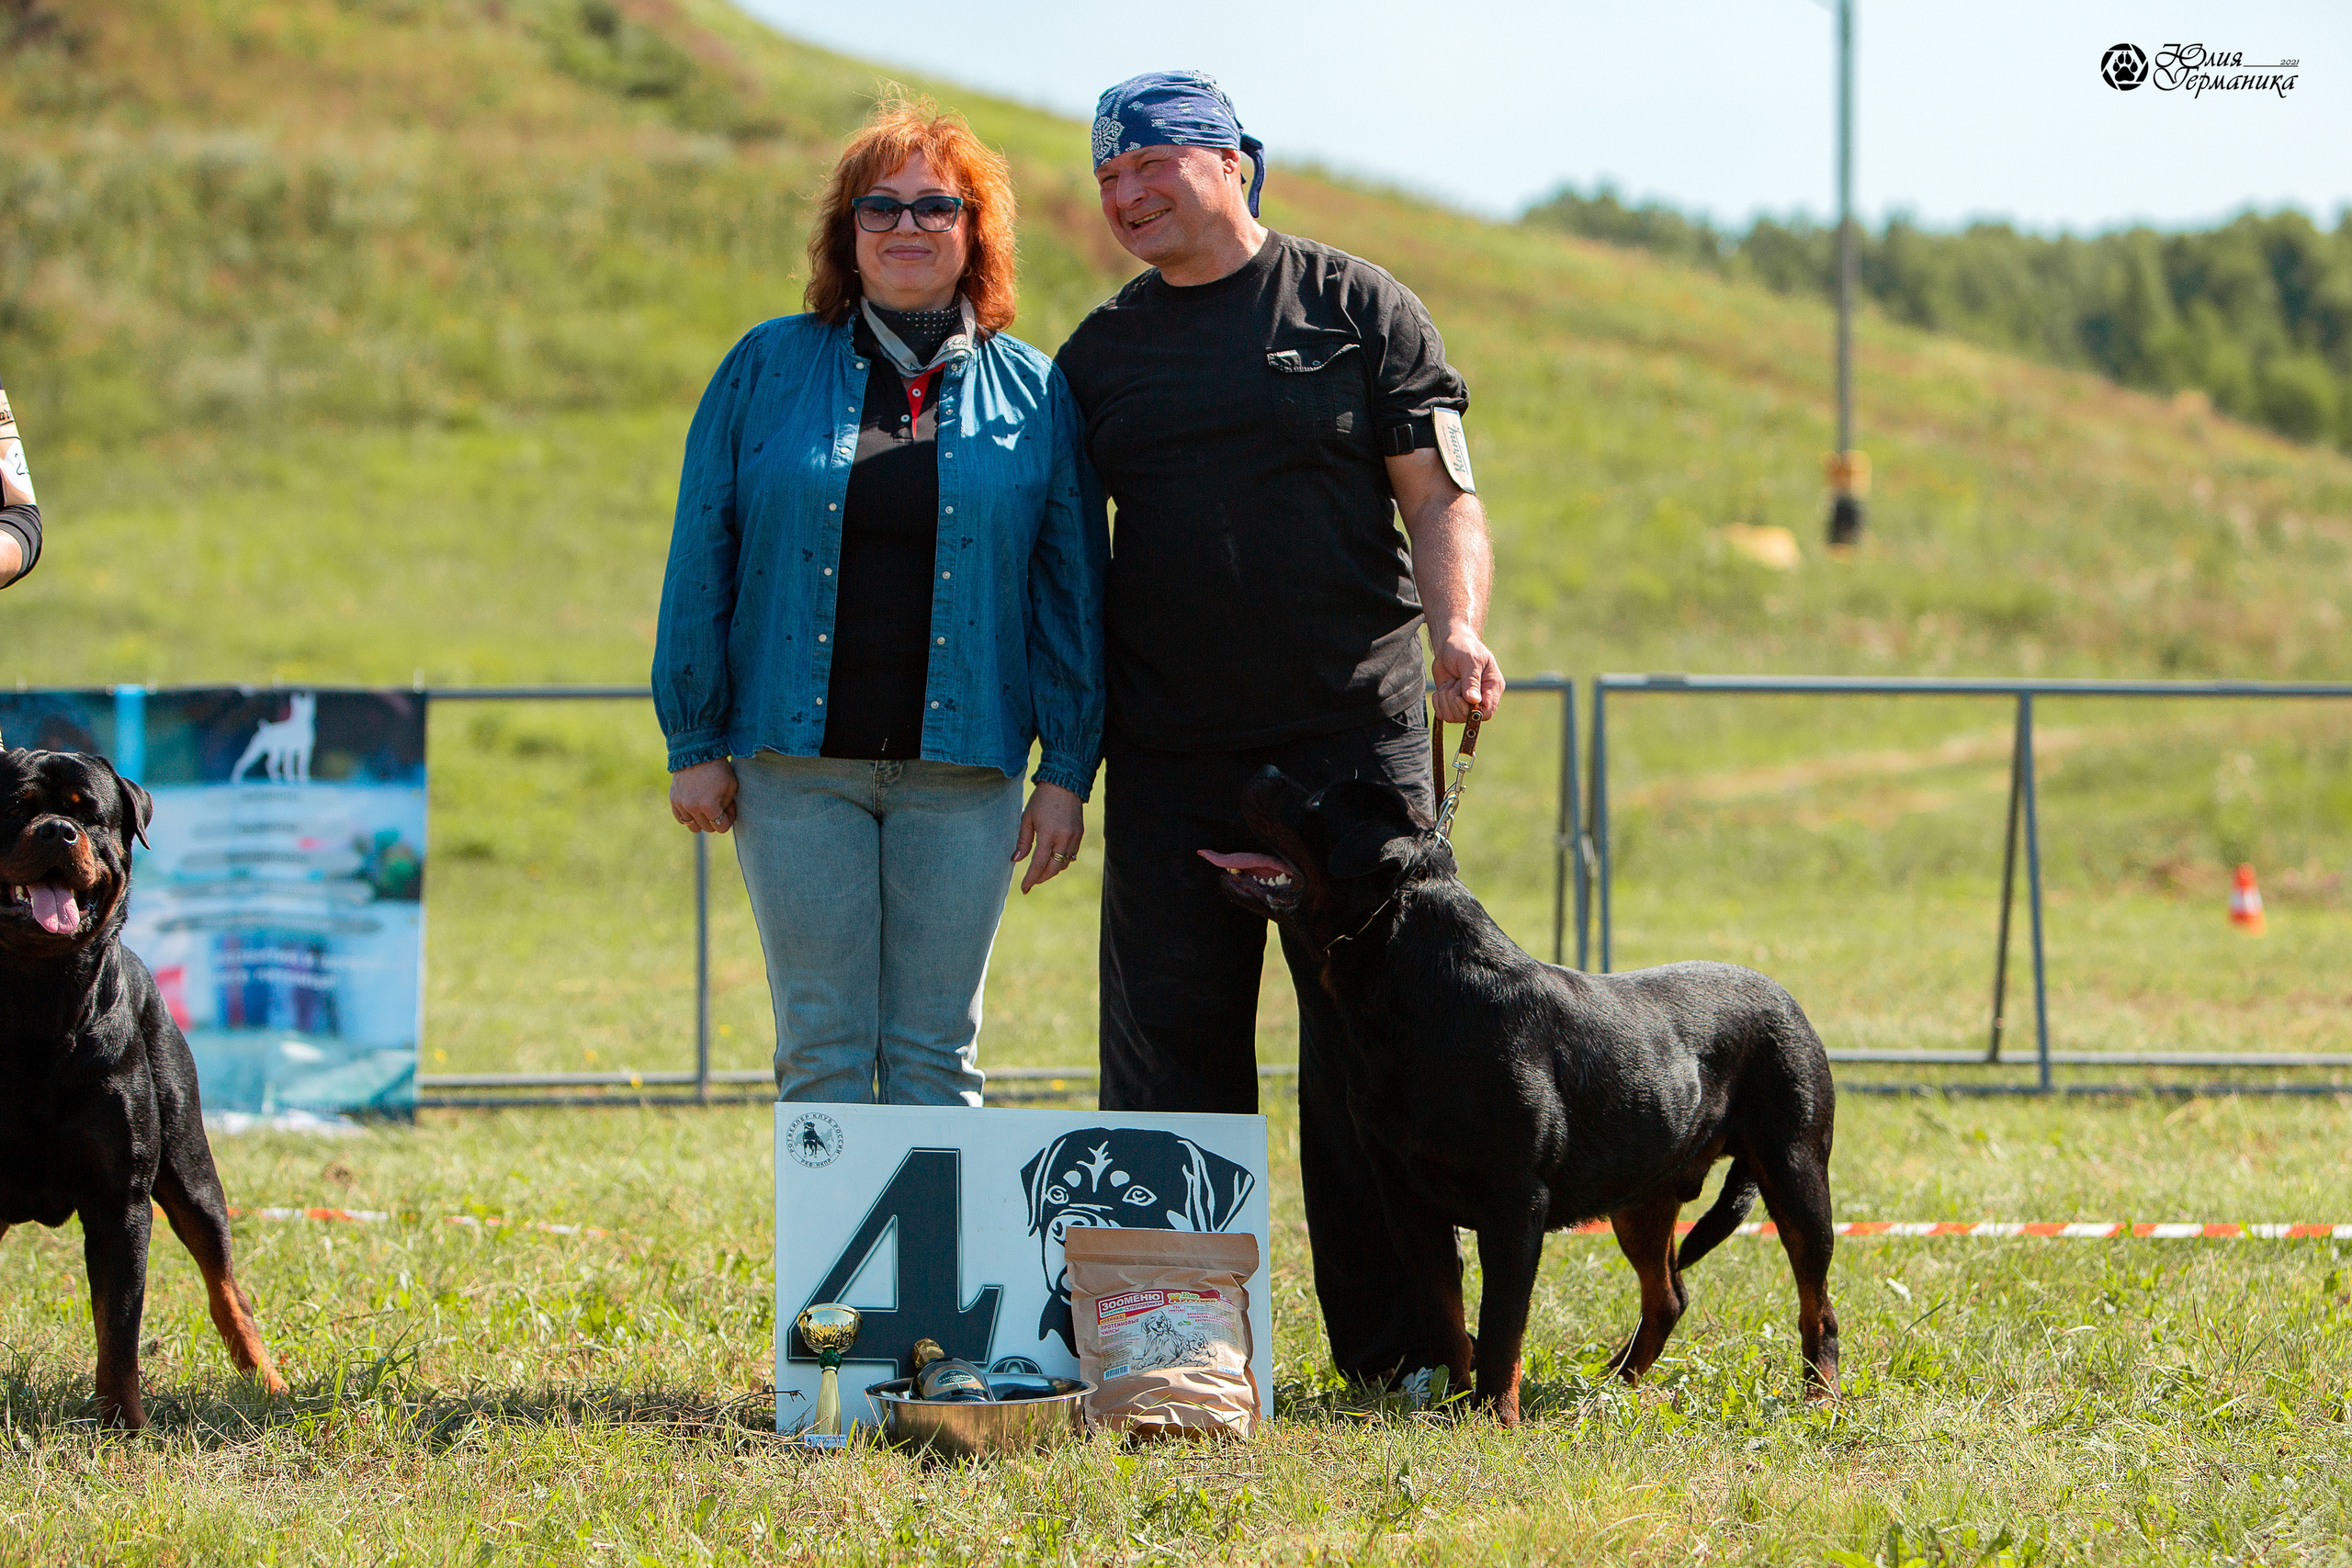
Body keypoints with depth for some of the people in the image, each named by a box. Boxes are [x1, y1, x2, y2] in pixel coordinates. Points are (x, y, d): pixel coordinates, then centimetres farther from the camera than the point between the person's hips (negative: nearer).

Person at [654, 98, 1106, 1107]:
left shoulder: (1033, 395, 7)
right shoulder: (768, 370, 6)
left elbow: (1071, 590, 7)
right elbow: (702, 559, 6)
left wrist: (1066, 769, 1)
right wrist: (695, 742, 1)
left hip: (961, 769, 0)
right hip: (797, 765, 0)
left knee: (936, 1052, 2)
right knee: (823, 1050, 0)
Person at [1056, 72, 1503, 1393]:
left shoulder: (1357, 309, 5)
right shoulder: (1101, 352, 14)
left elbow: (1442, 499, 2)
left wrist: (1458, 629, -17)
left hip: (1354, 738, -3)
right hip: (1170, 760, 3)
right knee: (1170, 1052, 2)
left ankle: (1401, 1342, 4)